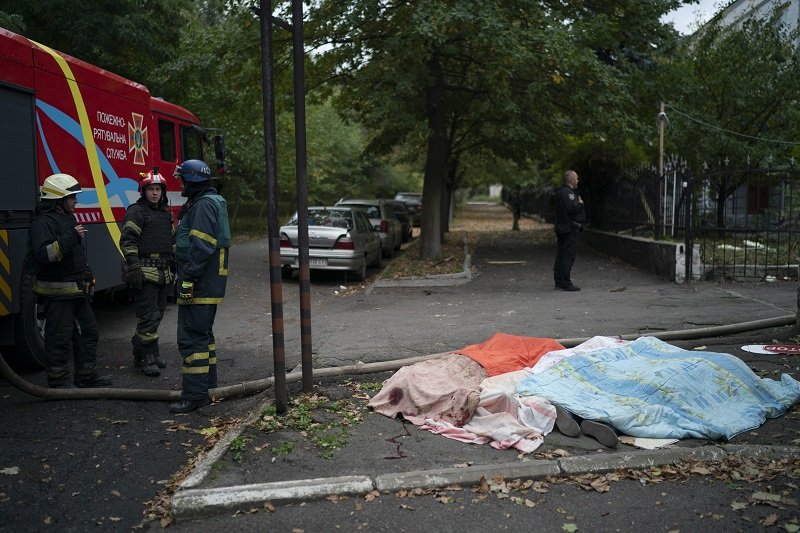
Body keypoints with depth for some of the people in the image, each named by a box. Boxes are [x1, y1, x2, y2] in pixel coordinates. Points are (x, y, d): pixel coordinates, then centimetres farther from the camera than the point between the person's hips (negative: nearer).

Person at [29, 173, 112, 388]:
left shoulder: (69, 218, 16)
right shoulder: (43, 222, -14)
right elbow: (44, 254, -29)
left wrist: (87, 277, 21)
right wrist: (70, 238, -31)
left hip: (77, 289, 10)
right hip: (57, 292, -10)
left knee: (88, 331, 13)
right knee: (60, 338, -2)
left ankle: (86, 375, 23)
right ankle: (58, 381, 9)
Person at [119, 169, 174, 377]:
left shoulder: (166, 213, 17)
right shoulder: (136, 212, -7)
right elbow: (127, 241, -14)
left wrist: (173, 267, 20)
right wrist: (134, 268, -20)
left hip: (163, 273, 8)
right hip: (145, 272, -8)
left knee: (157, 314, 13)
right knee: (148, 315, -8)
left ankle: (140, 352, 25)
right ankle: (148, 358, -1)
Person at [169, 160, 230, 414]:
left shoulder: (204, 205, -15)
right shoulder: (213, 202, 19)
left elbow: (201, 247, -24)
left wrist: (188, 279, -23)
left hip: (200, 285, -11)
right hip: (210, 285, 11)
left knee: (192, 337, -8)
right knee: (203, 334, 17)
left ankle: (194, 395, -5)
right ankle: (208, 386, 26)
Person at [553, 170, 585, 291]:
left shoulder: (561, 192, 20)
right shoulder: (567, 193, -14)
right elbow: (572, 209, -24)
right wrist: (581, 204, -7)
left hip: (562, 229, 11)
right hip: (570, 229, -11)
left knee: (561, 256, 12)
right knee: (569, 256, -10)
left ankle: (559, 281, 16)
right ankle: (566, 283, -11)